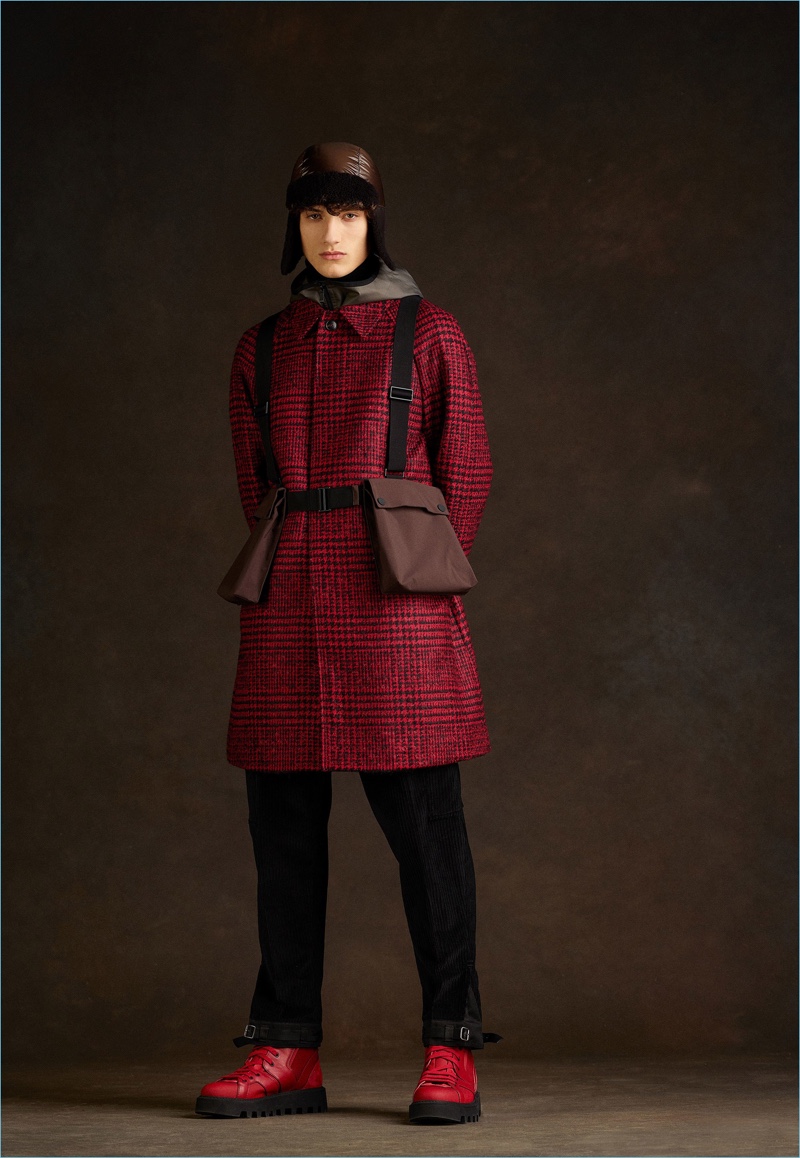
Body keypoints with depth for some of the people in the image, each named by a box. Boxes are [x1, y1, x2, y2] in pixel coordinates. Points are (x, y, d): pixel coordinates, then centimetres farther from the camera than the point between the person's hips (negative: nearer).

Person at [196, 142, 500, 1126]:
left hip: (395, 600, -4)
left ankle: (451, 1054, 2)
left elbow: (465, 476, 6)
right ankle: (287, 1053, 10)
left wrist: (418, 590, 4)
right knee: (284, 830, 3)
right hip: (288, 612, 4)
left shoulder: (429, 334, 5)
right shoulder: (261, 350, 14)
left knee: (424, 824, -4)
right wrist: (292, 590, 11)